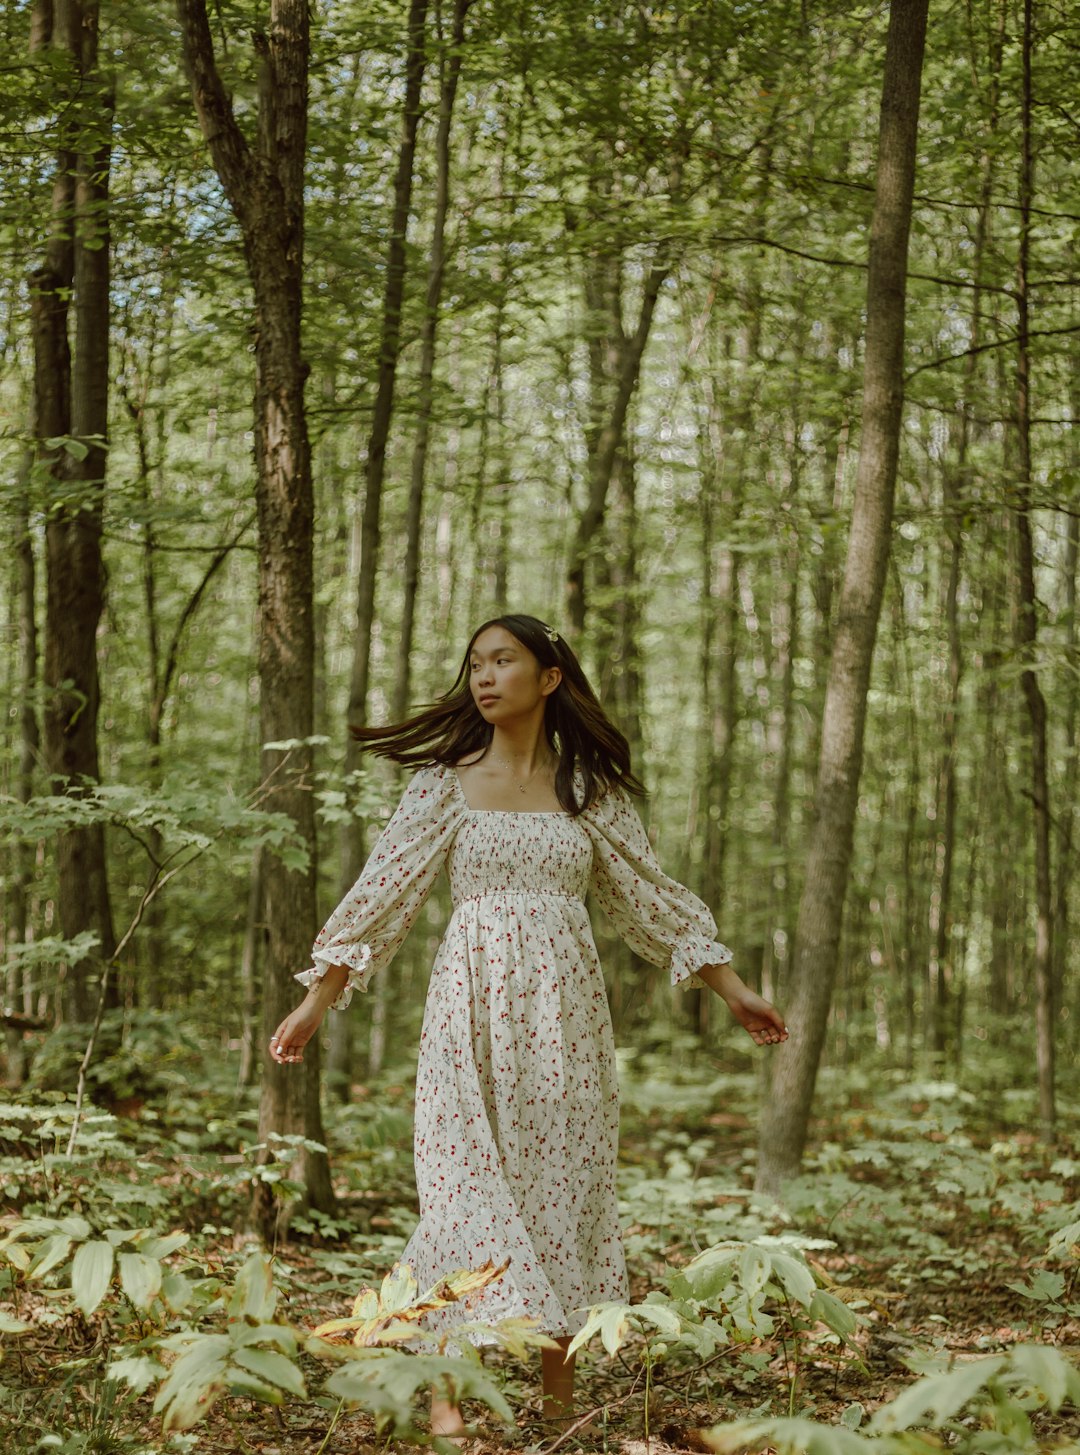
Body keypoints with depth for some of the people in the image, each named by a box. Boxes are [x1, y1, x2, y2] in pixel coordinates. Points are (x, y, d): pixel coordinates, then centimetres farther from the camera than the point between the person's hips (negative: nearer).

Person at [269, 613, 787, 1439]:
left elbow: (650, 898, 12)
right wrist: (317, 1001, -3)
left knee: (565, 1182, 3)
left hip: (563, 1008, 2)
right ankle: (448, 1393, -4)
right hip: (473, 1004, -1)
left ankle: (561, 1394, 11)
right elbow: (383, 894, 2)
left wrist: (733, 990, 10)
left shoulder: (591, 788, 8)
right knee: (467, 1182, -6)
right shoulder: (447, 782, 4)